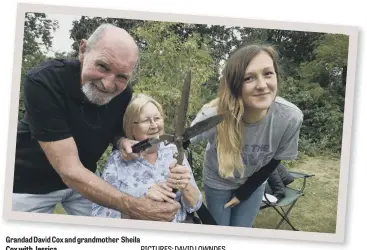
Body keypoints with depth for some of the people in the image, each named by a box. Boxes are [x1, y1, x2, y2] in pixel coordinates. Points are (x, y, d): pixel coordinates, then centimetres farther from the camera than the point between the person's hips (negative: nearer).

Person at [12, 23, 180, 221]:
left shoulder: (123, 93, -15)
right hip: (32, 183, -4)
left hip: (84, 180, 4)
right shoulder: (43, 81, -31)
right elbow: (69, 170, -34)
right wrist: (134, 207, -41)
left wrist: (122, 142, -20)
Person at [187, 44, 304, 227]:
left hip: (253, 183, 2)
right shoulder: (214, 115, -38)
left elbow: (273, 162, -14)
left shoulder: (291, 118, -31)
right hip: (217, 181, -1)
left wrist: (243, 193, -4)